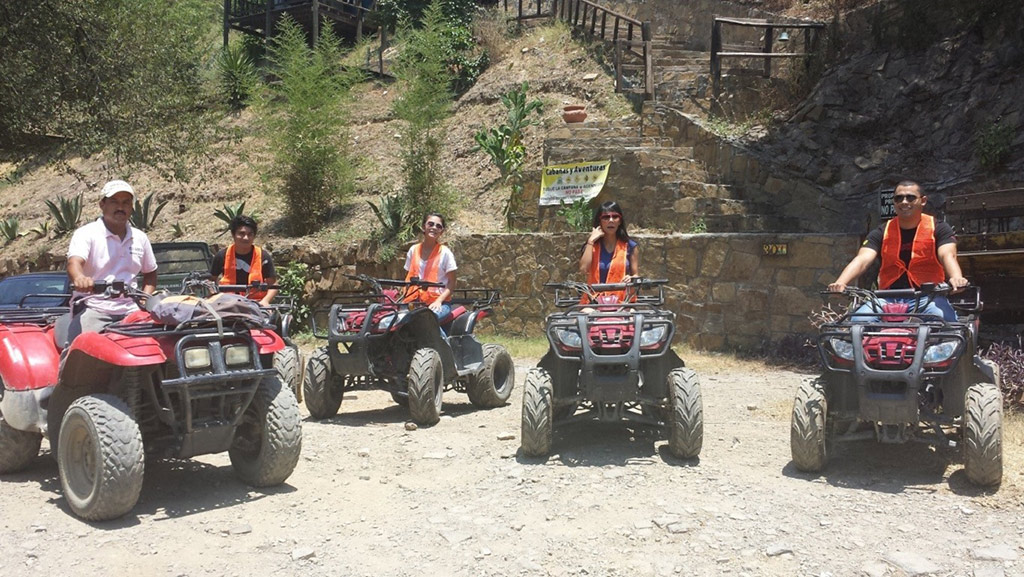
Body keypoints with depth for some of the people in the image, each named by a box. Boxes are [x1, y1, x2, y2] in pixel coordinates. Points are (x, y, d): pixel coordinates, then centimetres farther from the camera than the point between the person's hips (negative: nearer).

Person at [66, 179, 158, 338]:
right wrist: (79, 278, -42)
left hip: (131, 311, 4)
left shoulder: (140, 238, 17)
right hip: (93, 309, -4)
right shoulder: (86, 233, 2)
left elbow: (150, 273, 29)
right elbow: (74, 262, -17)